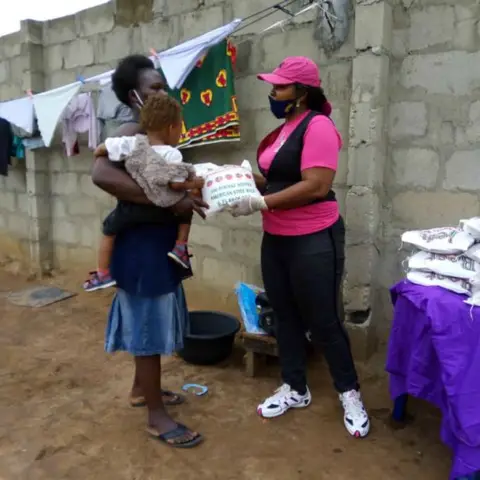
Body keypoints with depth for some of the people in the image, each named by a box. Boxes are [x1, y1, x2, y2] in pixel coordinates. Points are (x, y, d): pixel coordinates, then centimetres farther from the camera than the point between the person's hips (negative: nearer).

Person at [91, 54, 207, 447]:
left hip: (161, 242, 10)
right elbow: (101, 174, -34)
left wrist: (190, 190, -4)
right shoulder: (131, 135, -17)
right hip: (142, 244, -10)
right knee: (149, 323, 0)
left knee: (153, 319, 20)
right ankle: (157, 417, 15)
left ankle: (142, 389, 39)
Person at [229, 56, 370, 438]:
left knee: (323, 322, 3)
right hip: (276, 240, 9)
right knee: (286, 317, 15)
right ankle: (295, 389, 32)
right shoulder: (284, 128, 12)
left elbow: (316, 186, -25)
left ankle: (350, 394, 25)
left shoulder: (317, 126, -15)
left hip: (313, 241, -8)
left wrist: (259, 203, -24)